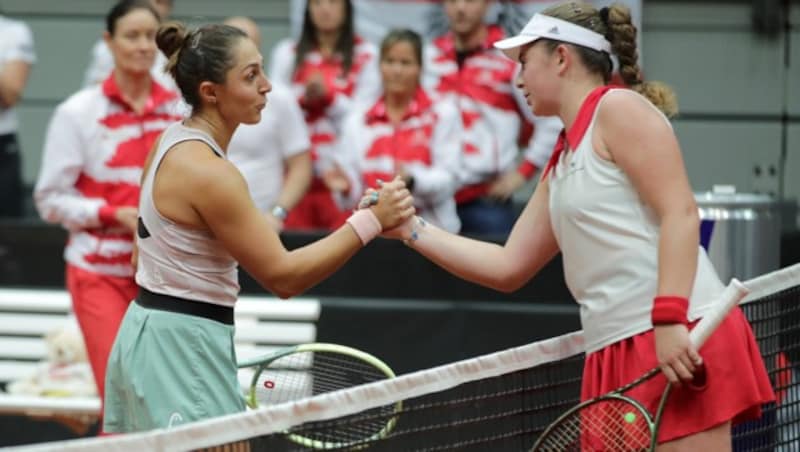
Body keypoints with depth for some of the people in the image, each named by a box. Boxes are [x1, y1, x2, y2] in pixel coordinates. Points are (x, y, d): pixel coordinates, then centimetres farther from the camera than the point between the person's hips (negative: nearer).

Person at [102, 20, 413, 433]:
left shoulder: (173, 140, 8)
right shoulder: (209, 173, -21)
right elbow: (282, 276, -19)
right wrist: (370, 221, -22)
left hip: (145, 331, 10)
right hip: (182, 348, -10)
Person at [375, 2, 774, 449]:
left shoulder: (619, 108, -2)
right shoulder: (561, 165, 23)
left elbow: (680, 213, -13)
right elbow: (508, 267, 27)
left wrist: (669, 318, -22)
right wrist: (411, 229, 24)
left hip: (679, 345, -9)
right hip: (615, 354, 9)